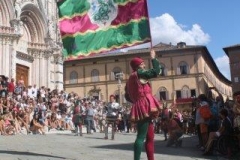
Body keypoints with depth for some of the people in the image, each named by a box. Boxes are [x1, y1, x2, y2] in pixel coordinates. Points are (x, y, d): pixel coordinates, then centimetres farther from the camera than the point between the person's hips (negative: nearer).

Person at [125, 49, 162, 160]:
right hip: (144, 107, -9)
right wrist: (153, 58, 4)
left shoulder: (131, 78, 21)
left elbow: (127, 96, 25)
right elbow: (156, 71, -9)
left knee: (150, 136, 12)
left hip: (140, 108, 9)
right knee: (141, 136, -13)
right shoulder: (139, 73, -3)